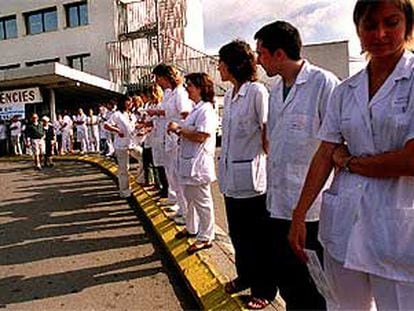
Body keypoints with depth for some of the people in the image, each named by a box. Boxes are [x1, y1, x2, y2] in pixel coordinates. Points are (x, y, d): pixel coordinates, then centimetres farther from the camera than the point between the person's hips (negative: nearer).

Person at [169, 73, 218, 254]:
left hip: (198, 163, -10)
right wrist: (179, 131, 4)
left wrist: (179, 129, -16)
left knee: (202, 201, 2)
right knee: (190, 198, 21)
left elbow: (200, 136, -26)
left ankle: (205, 237, 15)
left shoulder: (206, 110, -16)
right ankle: (191, 228, 39)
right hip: (189, 161, 10)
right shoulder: (196, 109, 16)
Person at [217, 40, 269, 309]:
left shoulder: (257, 91, -12)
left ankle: (263, 289, 26)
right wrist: (224, 167, 16)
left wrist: (269, 166, -10)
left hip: (251, 176, -8)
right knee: (237, 233, 20)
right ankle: (245, 276, 41)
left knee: (255, 236, 7)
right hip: (231, 175, 8)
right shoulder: (229, 95, 12)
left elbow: (268, 135, -12)